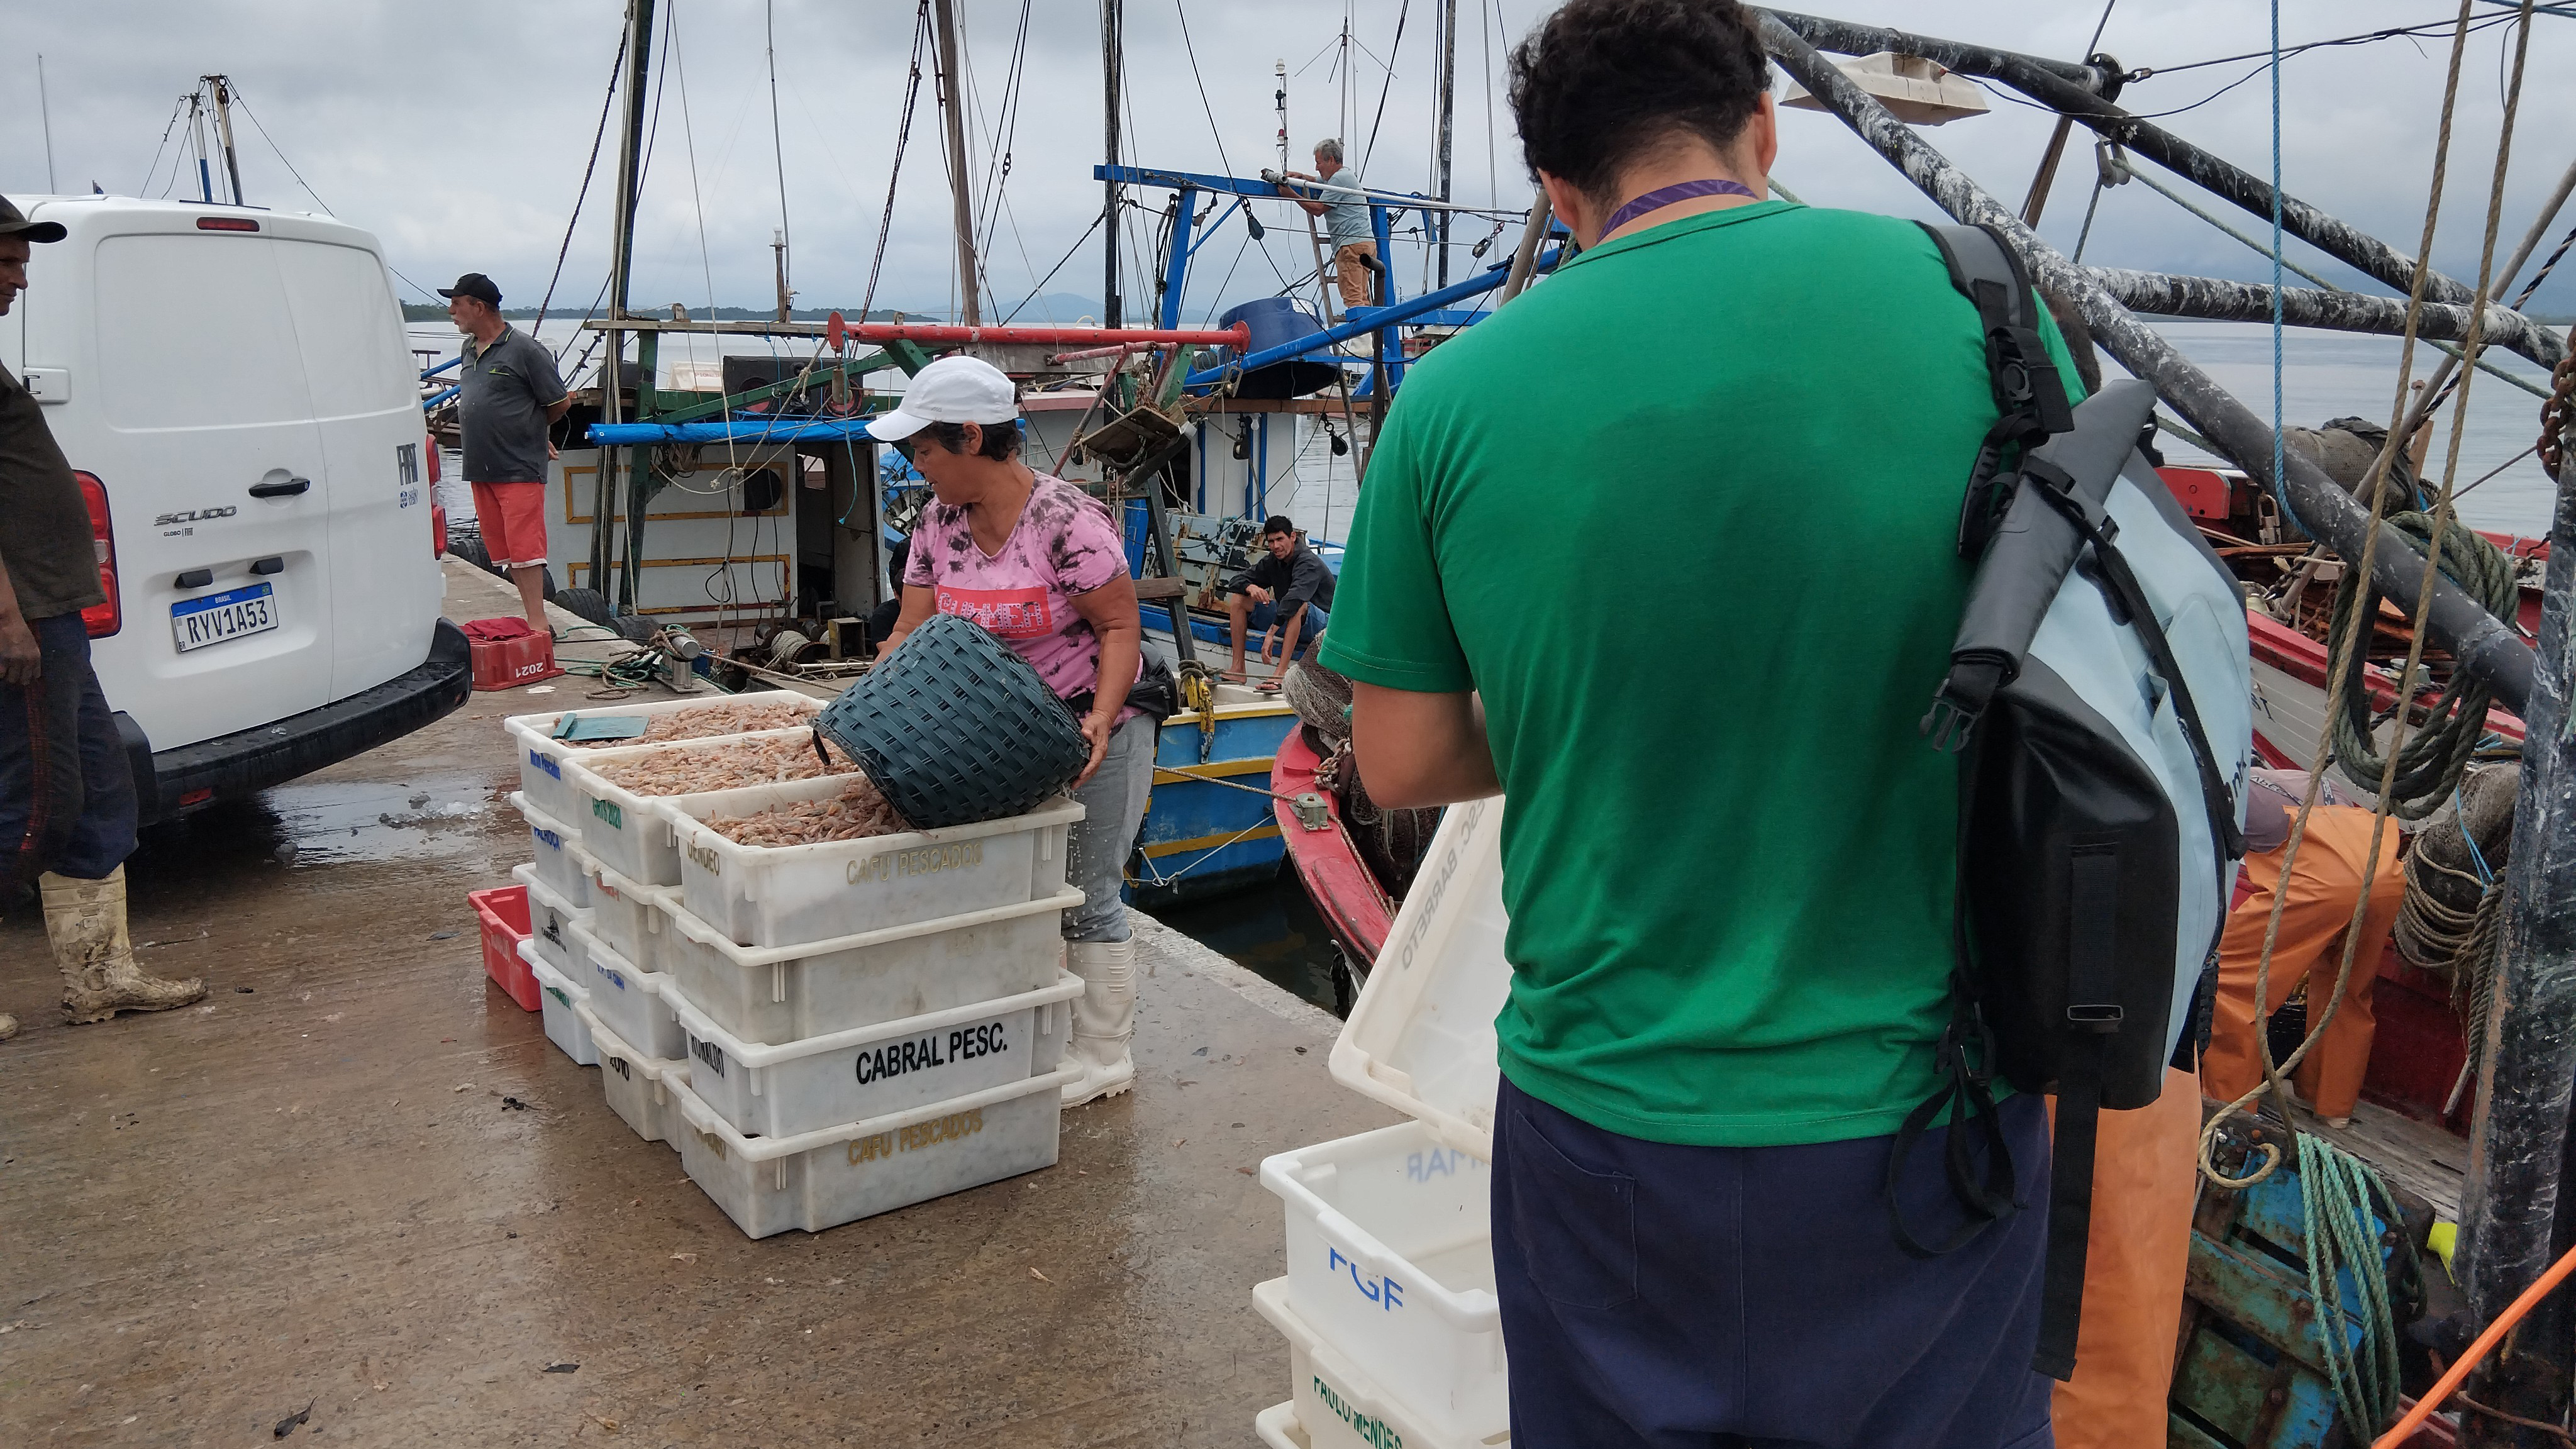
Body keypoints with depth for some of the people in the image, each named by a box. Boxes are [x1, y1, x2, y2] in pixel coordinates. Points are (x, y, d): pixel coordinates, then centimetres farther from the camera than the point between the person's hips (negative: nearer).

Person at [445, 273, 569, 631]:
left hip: (520, 468, -8)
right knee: (501, 549, 8)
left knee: (525, 548, -10)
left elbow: (560, 403, -4)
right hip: (480, 467, 8)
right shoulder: (468, 349, 14)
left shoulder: (526, 350, -9)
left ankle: (538, 624, -8)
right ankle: (533, 615, 15)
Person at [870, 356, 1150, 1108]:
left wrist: (1100, 721, -30)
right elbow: (911, 635, 0)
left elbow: (1120, 628, -18)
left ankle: (1105, 1056, 16)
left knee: (1085, 893, 1)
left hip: (1093, 732, -7)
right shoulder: (937, 526, 0)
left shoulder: (1067, 522, -22)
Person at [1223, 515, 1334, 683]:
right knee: (1238, 599, -2)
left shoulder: (1309, 562, -21)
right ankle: (1237, 669, -9)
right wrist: (1250, 587, -20)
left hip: (1320, 622, -8)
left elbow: (1295, 597, -38)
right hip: (1285, 621, 8)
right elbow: (1235, 582, 6)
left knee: (1298, 606, -41)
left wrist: (1271, 632, -46)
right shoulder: (1272, 561, 3)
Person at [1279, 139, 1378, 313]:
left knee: (1352, 297, -17)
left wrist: (1291, 195, 2)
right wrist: (1299, 175, 23)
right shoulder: (1345, 174, 26)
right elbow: (1316, 180, 42)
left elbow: (1318, 209, -6)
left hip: (1352, 243, -10)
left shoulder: (1339, 178, -6)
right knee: (1361, 298, 4)